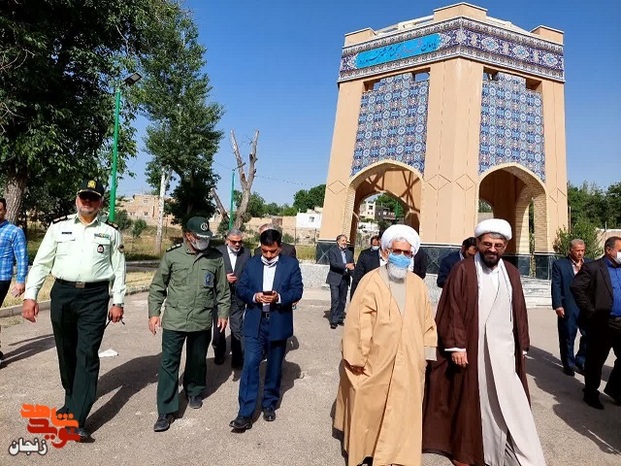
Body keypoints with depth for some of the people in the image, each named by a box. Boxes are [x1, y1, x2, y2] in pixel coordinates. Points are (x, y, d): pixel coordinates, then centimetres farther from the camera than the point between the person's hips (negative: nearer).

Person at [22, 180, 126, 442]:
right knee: (66, 352, 15)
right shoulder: (58, 227, 5)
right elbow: (41, 263, 5)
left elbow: (119, 269, 5)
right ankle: (72, 401, 38)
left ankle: (77, 420, -2)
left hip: (95, 297, -2)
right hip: (62, 294, 2)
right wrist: (30, 296, -3)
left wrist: (118, 302, 1)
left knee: (87, 355, -5)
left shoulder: (111, 232, 3)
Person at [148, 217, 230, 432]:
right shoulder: (172, 255, -5)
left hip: (202, 321, 2)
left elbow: (222, 289, 7)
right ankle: (166, 411, 13)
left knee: (197, 361, 18)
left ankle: (194, 393, 43)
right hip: (174, 320, -1)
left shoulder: (216, 257, -2)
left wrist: (223, 313, 7)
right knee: (169, 364, 1)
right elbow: (157, 286, 2)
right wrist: (154, 313, 0)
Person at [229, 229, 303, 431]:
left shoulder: (291, 264, -2)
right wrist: (254, 296, -18)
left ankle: (269, 404, 33)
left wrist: (279, 297, -25)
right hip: (254, 323, 1)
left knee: (274, 367, 14)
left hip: (278, 323, 0)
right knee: (250, 366, -4)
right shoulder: (252, 263, 4)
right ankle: (245, 414, 3)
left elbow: (297, 291, -7)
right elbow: (241, 288, 2)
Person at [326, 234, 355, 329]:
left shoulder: (349, 253, 15)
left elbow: (352, 265, 14)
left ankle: (340, 318, 20)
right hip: (335, 279, -5)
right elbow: (333, 263, -15)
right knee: (335, 300, -9)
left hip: (345, 279, 5)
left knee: (342, 300, 9)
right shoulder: (332, 250, -2)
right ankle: (333, 321, -3)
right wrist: (346, 265, -24)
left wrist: (352, 269, -9)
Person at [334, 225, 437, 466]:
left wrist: (427, 353, 6)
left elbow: (427, 321, 9)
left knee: (403, 411, 9)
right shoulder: (371, 281, -11)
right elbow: (357, 322, -12)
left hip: (408, 364, 3)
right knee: (368, 408, 14)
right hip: (375, 361, -3)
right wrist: (356, 358, -11)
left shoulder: (418, 285, 3)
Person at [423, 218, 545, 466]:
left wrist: (522, 346, 11)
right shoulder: (463, 270, -7)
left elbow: (519, 312, 12)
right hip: (471, 347, -4)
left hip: (503, 349, 4)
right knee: (468, 400, 8)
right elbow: (452, 310, -9)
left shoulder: (511, 273, 8)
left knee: (511, 404, 5)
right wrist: (455, 346, -14)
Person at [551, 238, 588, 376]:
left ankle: (580, 361, 24)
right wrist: (558, 305, -12)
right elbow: (556, 286, -6)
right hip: (568, 307, -3)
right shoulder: (559, 264, -2)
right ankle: (568, 364, 23)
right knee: (567, 338, 7)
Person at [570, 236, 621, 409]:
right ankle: (591, 393, 21)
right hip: (601, 323, -5)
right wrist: (590, 311, -16)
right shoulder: (593, 268, -8)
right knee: (595, 361, 6)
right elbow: (576, 287, -16)